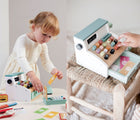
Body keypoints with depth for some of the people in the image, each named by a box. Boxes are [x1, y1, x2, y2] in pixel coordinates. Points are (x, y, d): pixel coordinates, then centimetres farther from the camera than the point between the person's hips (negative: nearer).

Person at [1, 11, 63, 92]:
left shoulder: (43, 46, -2)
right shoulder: (22, 40, -23)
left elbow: (46, 61, 0)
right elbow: (21, 59, -38)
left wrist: (53, 70, -24)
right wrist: (32, 75, -53)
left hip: (32, 72, 5)